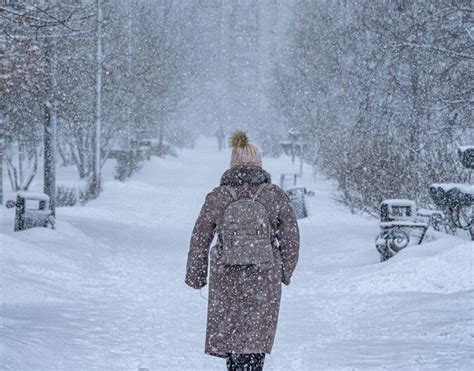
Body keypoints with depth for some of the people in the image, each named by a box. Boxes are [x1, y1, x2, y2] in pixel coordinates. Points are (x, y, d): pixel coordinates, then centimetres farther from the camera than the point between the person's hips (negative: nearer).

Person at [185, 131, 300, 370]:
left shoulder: (217, 198, -2)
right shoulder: (276, 196, -3)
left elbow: (199, 240, 4)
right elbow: (291, 239, 2)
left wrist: (195, 277, 16)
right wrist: (285, 272, 17)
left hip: (226, 281, 1)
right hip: (265, 282, -1)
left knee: (228, 334, 16)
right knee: (255, 340, 4)